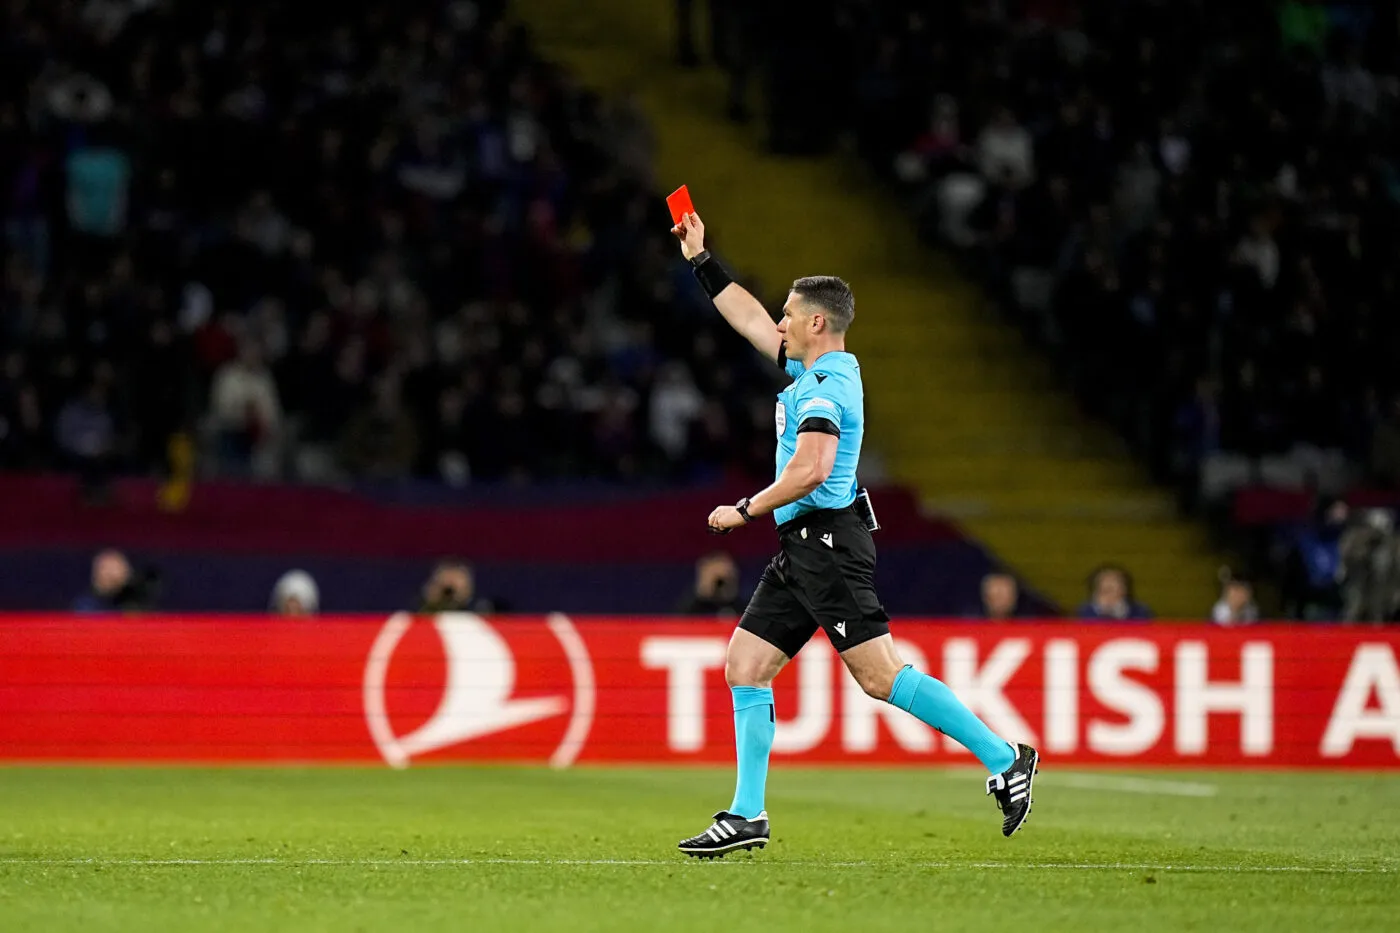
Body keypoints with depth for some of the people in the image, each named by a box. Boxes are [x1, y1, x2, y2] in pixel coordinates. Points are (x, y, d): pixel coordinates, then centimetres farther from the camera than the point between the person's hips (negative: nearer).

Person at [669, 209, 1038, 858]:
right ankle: (747, 816, 7)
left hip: (829, 542, -10)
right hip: (802, 549, 10)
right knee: (745, 665, 7)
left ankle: (1002, 759, -11)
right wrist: (701, 261, 30)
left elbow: (808, 471, -25)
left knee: (879, 675, -14)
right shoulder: (814, 371, 15)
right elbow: (752, 322, 29)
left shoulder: (825, 385, -14)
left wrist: (745, 510, -13)